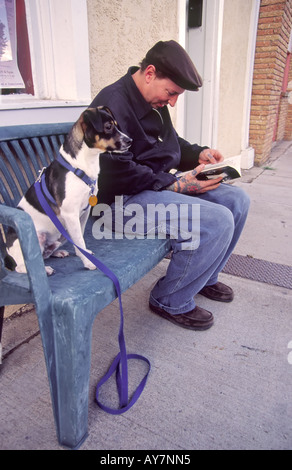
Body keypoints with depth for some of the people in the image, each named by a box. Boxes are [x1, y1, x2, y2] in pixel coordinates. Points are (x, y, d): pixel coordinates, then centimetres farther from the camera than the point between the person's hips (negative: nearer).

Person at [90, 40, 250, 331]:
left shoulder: (155, 102, 12)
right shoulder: (113, 105, -18)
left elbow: (171, 143, 25)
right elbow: (119, 175, -24)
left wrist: (199, 154, 5)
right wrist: (175, 185, -21)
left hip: (160, 184, 10)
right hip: (125, 198, -10)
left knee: (237, 200, 5)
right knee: (218, 221, -24)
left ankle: (203, 279, 20)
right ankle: (171, 302, -4)